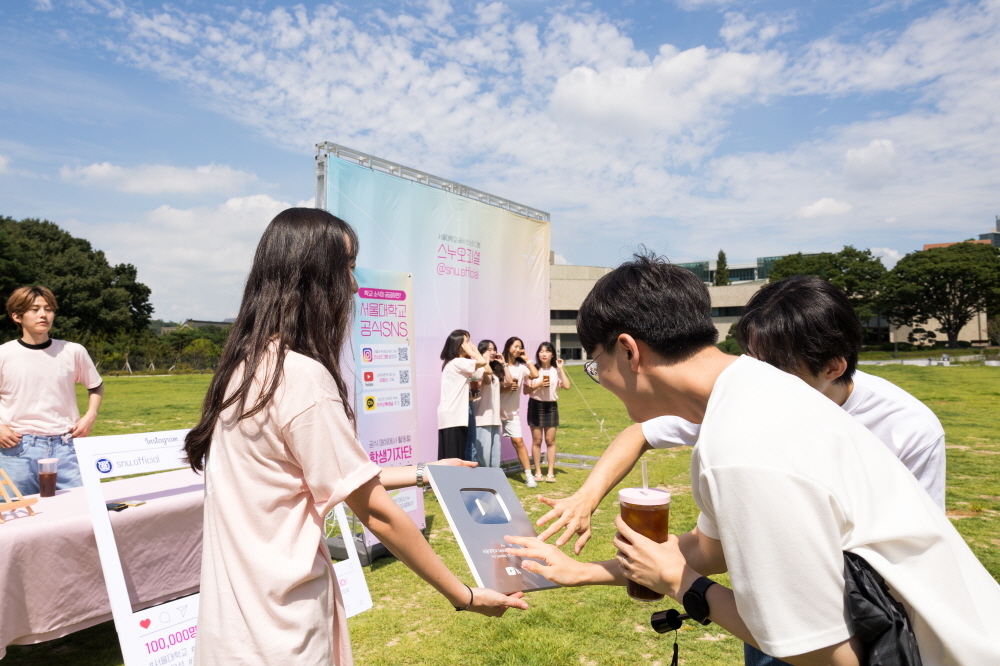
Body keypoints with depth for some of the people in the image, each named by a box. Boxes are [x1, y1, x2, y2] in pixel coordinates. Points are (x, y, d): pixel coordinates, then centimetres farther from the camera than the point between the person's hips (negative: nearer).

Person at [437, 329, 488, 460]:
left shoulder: (451, 363, 18)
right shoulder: (458, 362, -12)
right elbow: (482, 362, -22)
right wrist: (469, 351, -6)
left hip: (450, 415, 10)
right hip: (453, 416, -10)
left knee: (449, 457, 9)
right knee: (454, 457, -8)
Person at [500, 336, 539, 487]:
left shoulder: (521, 366, 5)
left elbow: (535, 375, -13)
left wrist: (527, 359, -4)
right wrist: (506, 388, -21)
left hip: (513, 412, 2)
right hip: (497, 410, -2)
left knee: (518, 441, -5)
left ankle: (529, 475, -2)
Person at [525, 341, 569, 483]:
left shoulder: (556, 371, 4)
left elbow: (566, 386, -11)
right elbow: (526, 390, -2)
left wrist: (561, 369, -9)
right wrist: (538, 385, -16)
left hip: (551, 406, 1)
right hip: (535, 405, -1)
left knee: (550, 440, 3)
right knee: (537, 440, 3)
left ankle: (551, 472, 10)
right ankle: (538, 472, 12)